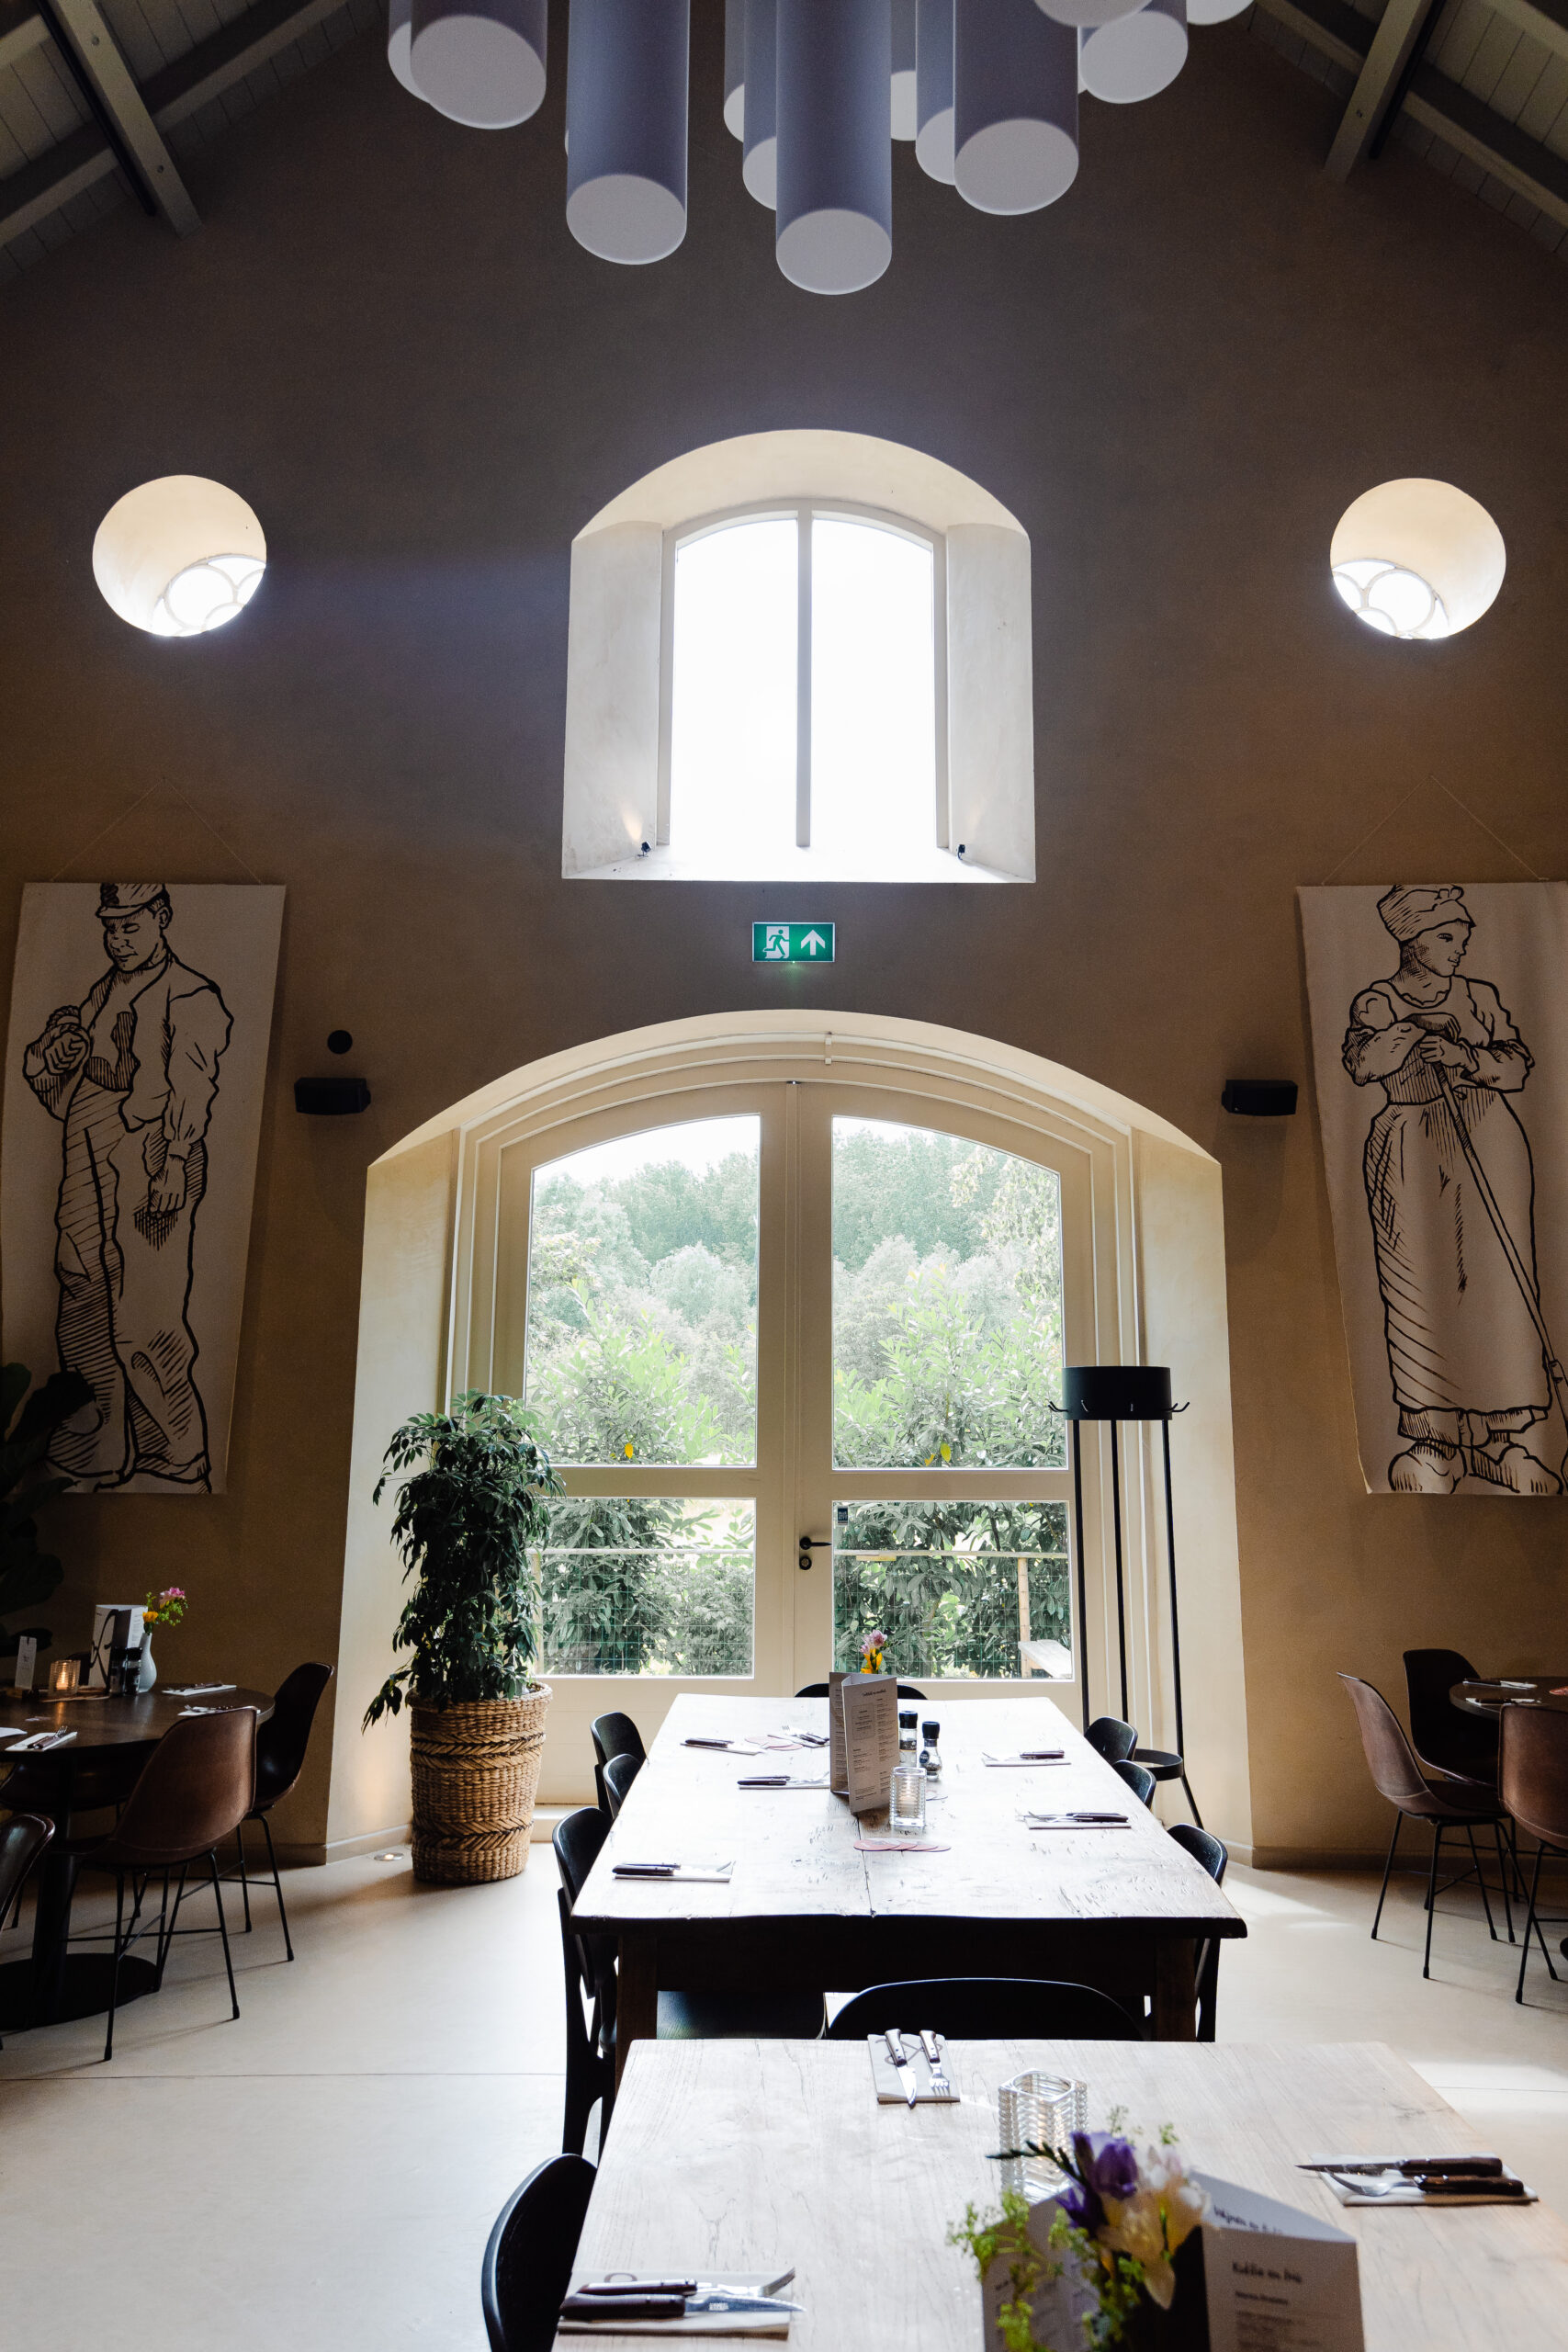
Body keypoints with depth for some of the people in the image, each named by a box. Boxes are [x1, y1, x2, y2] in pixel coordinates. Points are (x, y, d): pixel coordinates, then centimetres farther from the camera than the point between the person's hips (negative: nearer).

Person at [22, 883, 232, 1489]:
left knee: (144, 1329, -7)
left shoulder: (191, 997, -2)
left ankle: (180, 1459, 7)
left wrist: (173, 1167, -22)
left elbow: (192, 1091, -12)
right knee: (84, 1318, 9)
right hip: (85, 1177, 7)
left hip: (149, 1173, -7)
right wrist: (53, 1052, -1)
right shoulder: (100, 994, 20)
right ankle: (96, 1459, 21)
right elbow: (54, 1090, 21)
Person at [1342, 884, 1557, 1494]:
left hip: (1493, 1146, 3)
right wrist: (1418, 1026, -21)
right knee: (1424, 1292, -4)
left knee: (1501, 1288, -1)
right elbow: (1364, 1064, -15)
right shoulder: (1378, 1003, 3)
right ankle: (1431, 1440, 6)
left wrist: (1467, 1057, -12)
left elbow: (1517, 1066, 5)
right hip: (1413, 1152, -3)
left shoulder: (1482, 998, 14)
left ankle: (1503, 1437, 8)